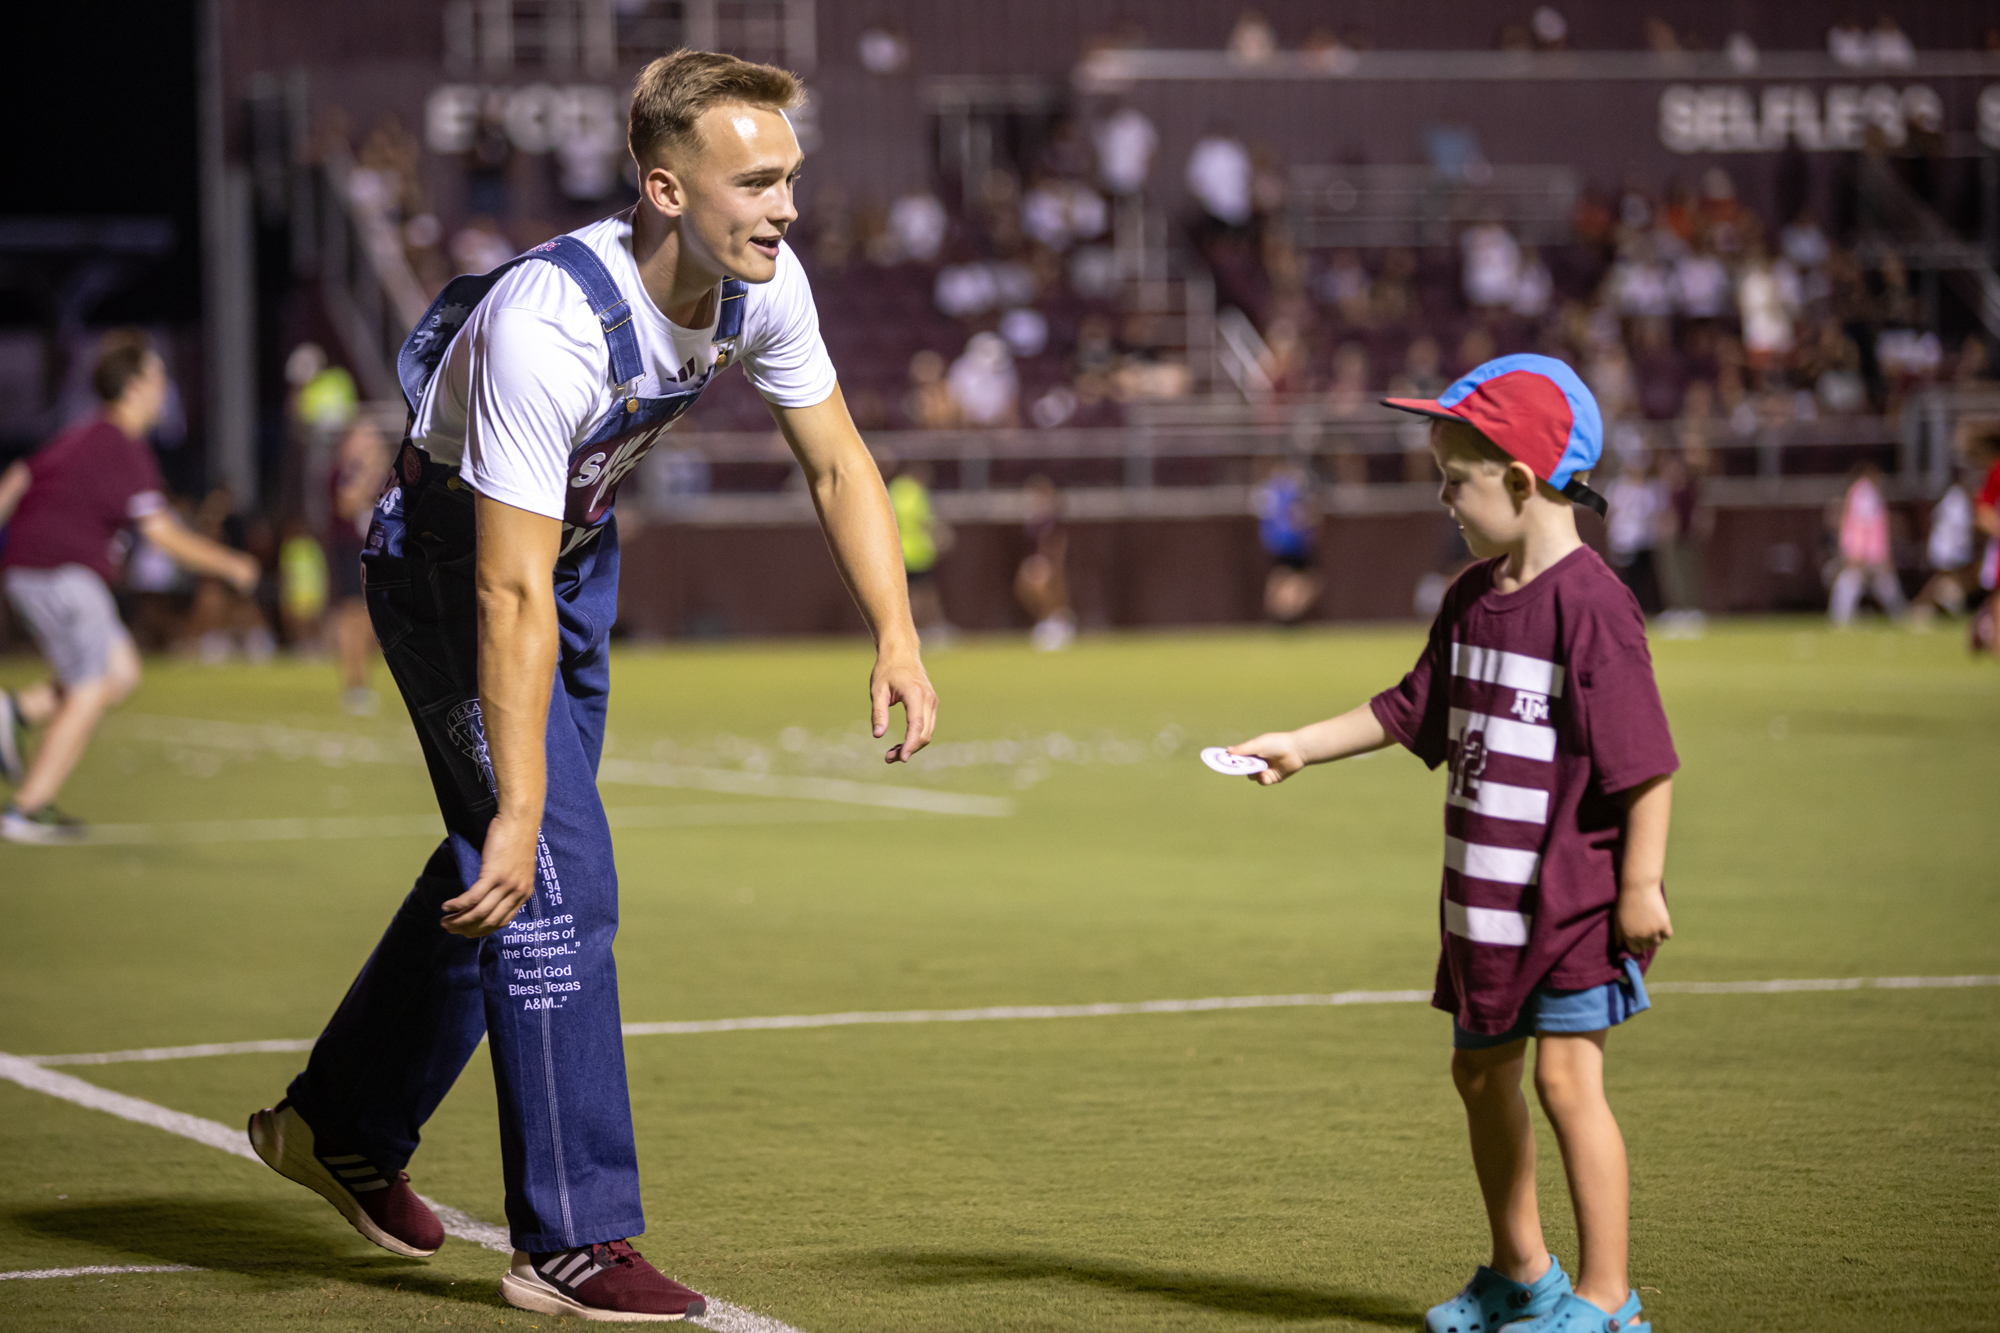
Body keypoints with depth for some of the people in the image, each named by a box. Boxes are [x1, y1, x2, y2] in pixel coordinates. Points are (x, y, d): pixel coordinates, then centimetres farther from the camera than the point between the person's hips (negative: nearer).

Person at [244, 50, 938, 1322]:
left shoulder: (764, 283, -16)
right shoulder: (548, 327, -38)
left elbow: (837, 463, -2)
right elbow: (512, 596, -37)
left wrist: (897, 638, -14)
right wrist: (518, 810, -37)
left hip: (580, 542, 8)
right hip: (449, 558, -8)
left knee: (498, 873, 17)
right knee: (555, 878, -14)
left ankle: (344, 1125, 36)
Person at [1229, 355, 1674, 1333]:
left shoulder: (1589, 603, -18)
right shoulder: (1473, 598, 9)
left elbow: (1645, 759, -19)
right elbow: (1411, 711, 22)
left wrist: (1641, 886, -20)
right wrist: (1302, 746, 20)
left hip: (1577, 895, -9)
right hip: (1487, 893, 9)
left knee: (1566, 1076, -11)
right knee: (1481, 1071, 17)